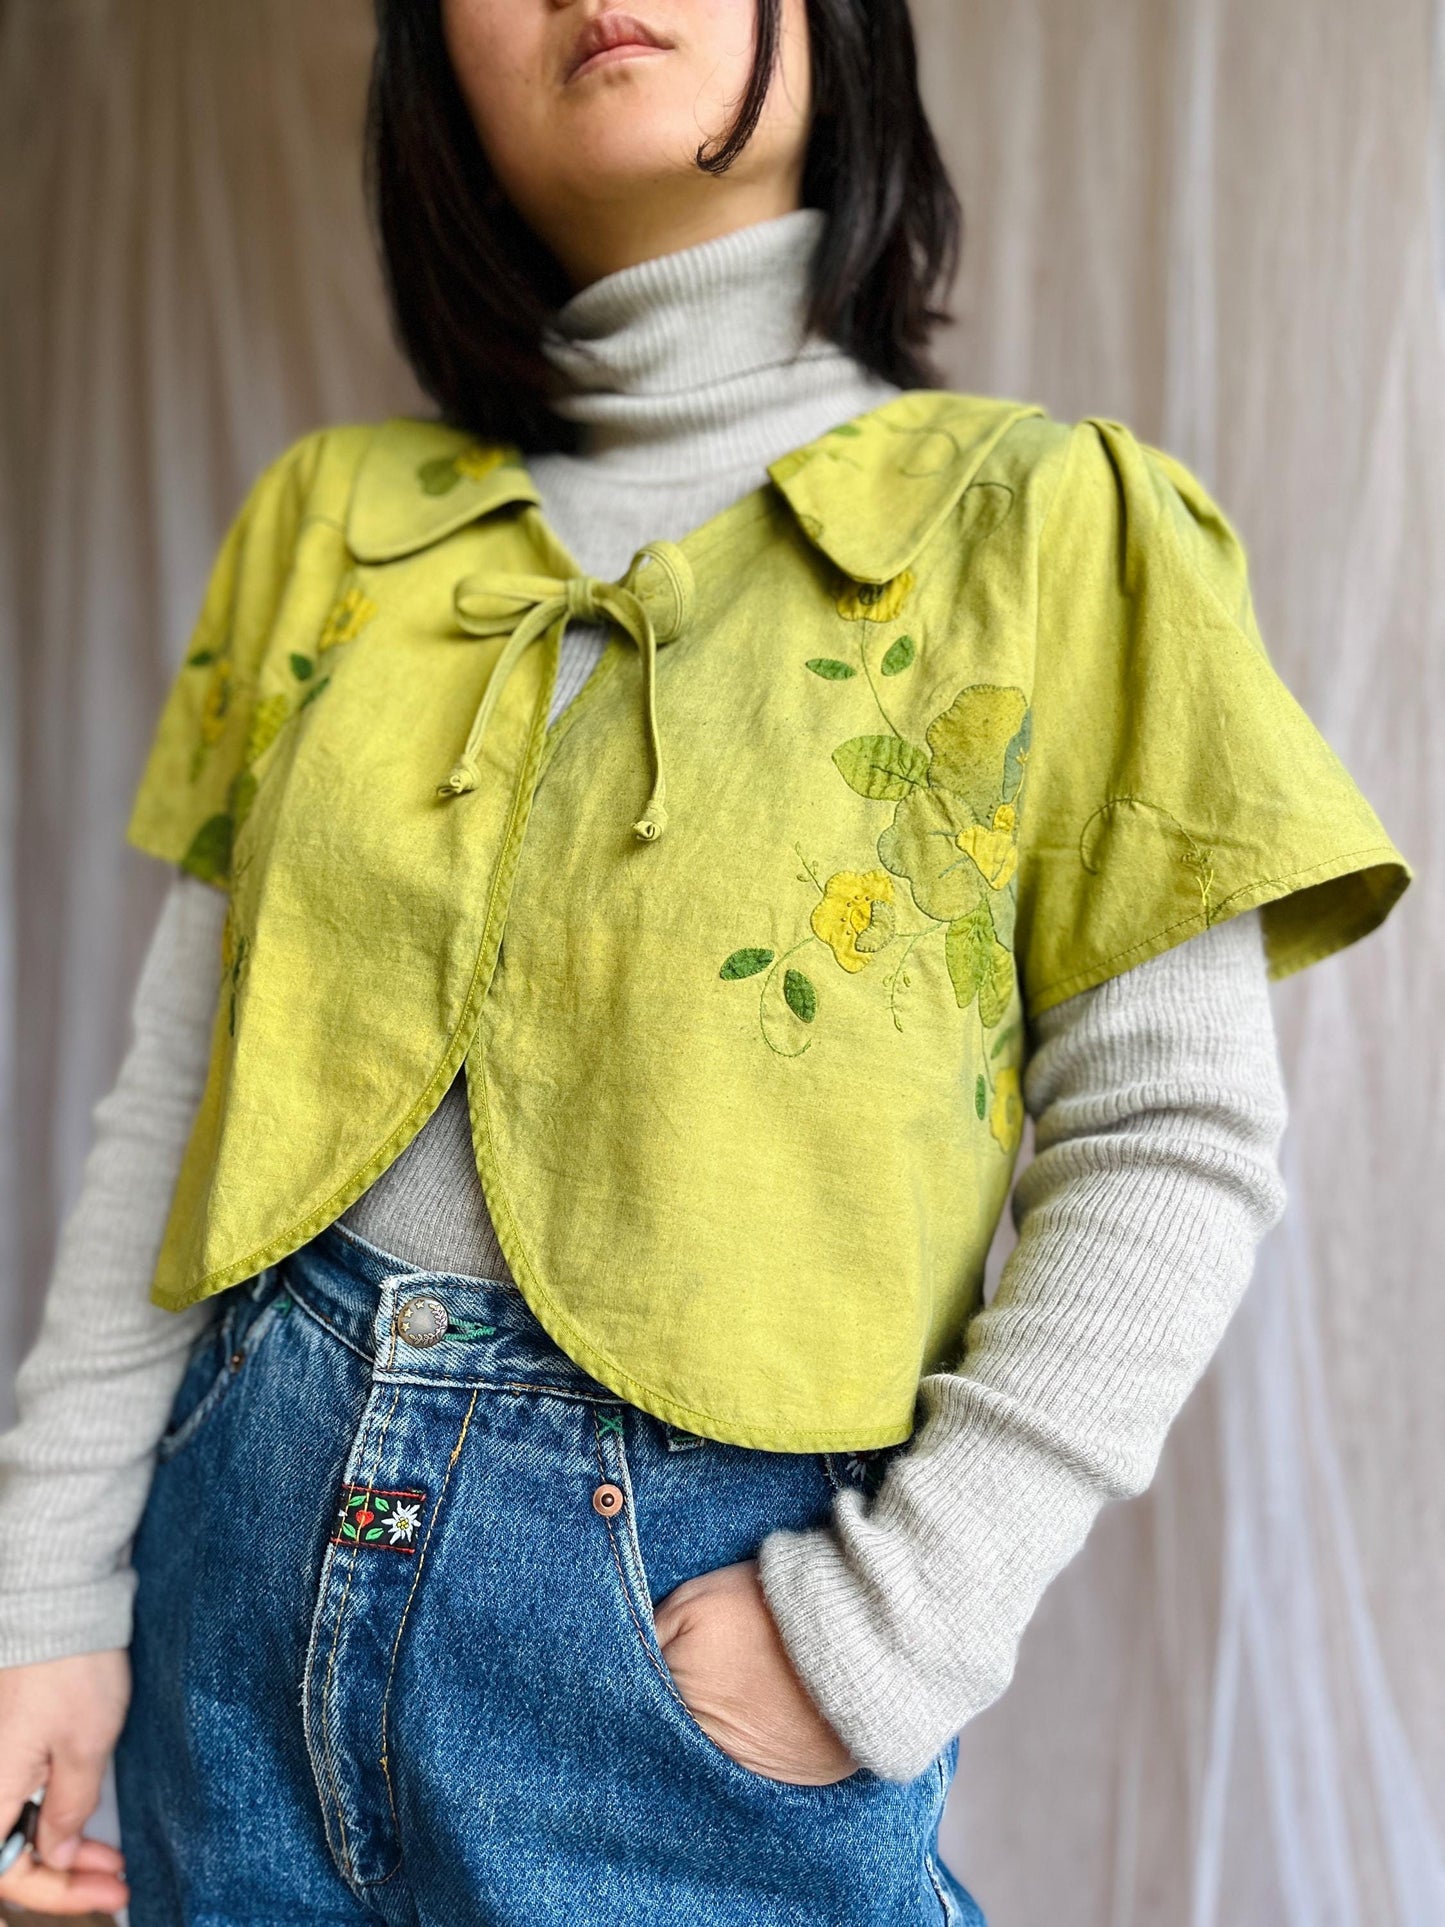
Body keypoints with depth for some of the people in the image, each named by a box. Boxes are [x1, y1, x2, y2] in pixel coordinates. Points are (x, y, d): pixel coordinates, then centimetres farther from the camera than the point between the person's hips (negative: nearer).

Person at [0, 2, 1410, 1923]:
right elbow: (180, 1090, 5)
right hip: (250, 1542, 4)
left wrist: (891, 1628, -13)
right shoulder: (332, 520, 4)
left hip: (699, 1626, -3)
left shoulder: (1043, 522, -6)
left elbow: (1176, 1145, -7)